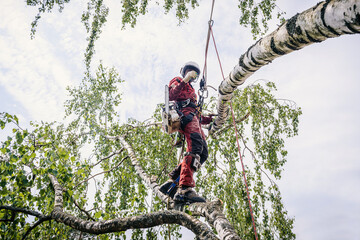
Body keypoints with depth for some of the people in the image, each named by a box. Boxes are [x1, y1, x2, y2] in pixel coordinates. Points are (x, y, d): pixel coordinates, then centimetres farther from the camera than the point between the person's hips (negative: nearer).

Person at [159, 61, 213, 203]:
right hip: (184, 115, -8)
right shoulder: (177, 81, 20)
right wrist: (184, 80, -9)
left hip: (194, 119, 9)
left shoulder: (191, 91, 42)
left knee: (202, 154, -9)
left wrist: (211, 119, 23)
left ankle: (172, 183, -13)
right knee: (195, 147, -31)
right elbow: (171, 96, -4)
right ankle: (185, 189, -43)